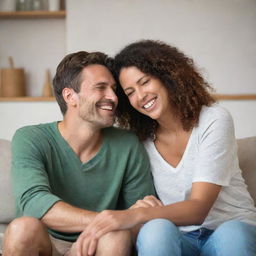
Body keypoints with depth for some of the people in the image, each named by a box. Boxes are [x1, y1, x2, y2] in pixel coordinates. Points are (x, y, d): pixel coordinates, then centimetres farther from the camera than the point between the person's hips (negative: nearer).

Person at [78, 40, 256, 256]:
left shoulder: (214, 121, -10)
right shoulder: (141, 139, 4)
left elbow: (198, 208, -19)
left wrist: (135, 215, -36)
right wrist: (141, 209, -17)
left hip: (236, 229, -2)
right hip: (180, 237, 2)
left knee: (231, 234, -37)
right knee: (156, 229, -33)